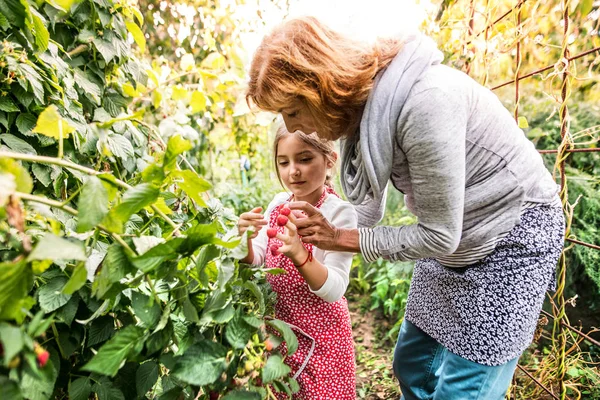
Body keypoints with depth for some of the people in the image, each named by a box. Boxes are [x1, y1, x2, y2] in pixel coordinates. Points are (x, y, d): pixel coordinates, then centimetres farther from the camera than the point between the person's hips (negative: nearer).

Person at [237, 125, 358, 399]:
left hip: (320, 336, -5)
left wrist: (299, 254, -43)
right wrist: (245, 239, -21)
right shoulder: (279, 203, -4)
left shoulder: (340, 213, -21)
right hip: (280, 327, 5)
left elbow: (334, 290, -26)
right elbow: (254, 261, 1)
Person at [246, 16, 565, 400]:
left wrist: (340, 238, -19)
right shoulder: (362, 105, -6)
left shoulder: (425, 99, -32)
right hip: (451, 238, 8)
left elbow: (439, 236, -24)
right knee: (411, 367, 16)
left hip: (512, 238, -7)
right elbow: (369, 209, 6)